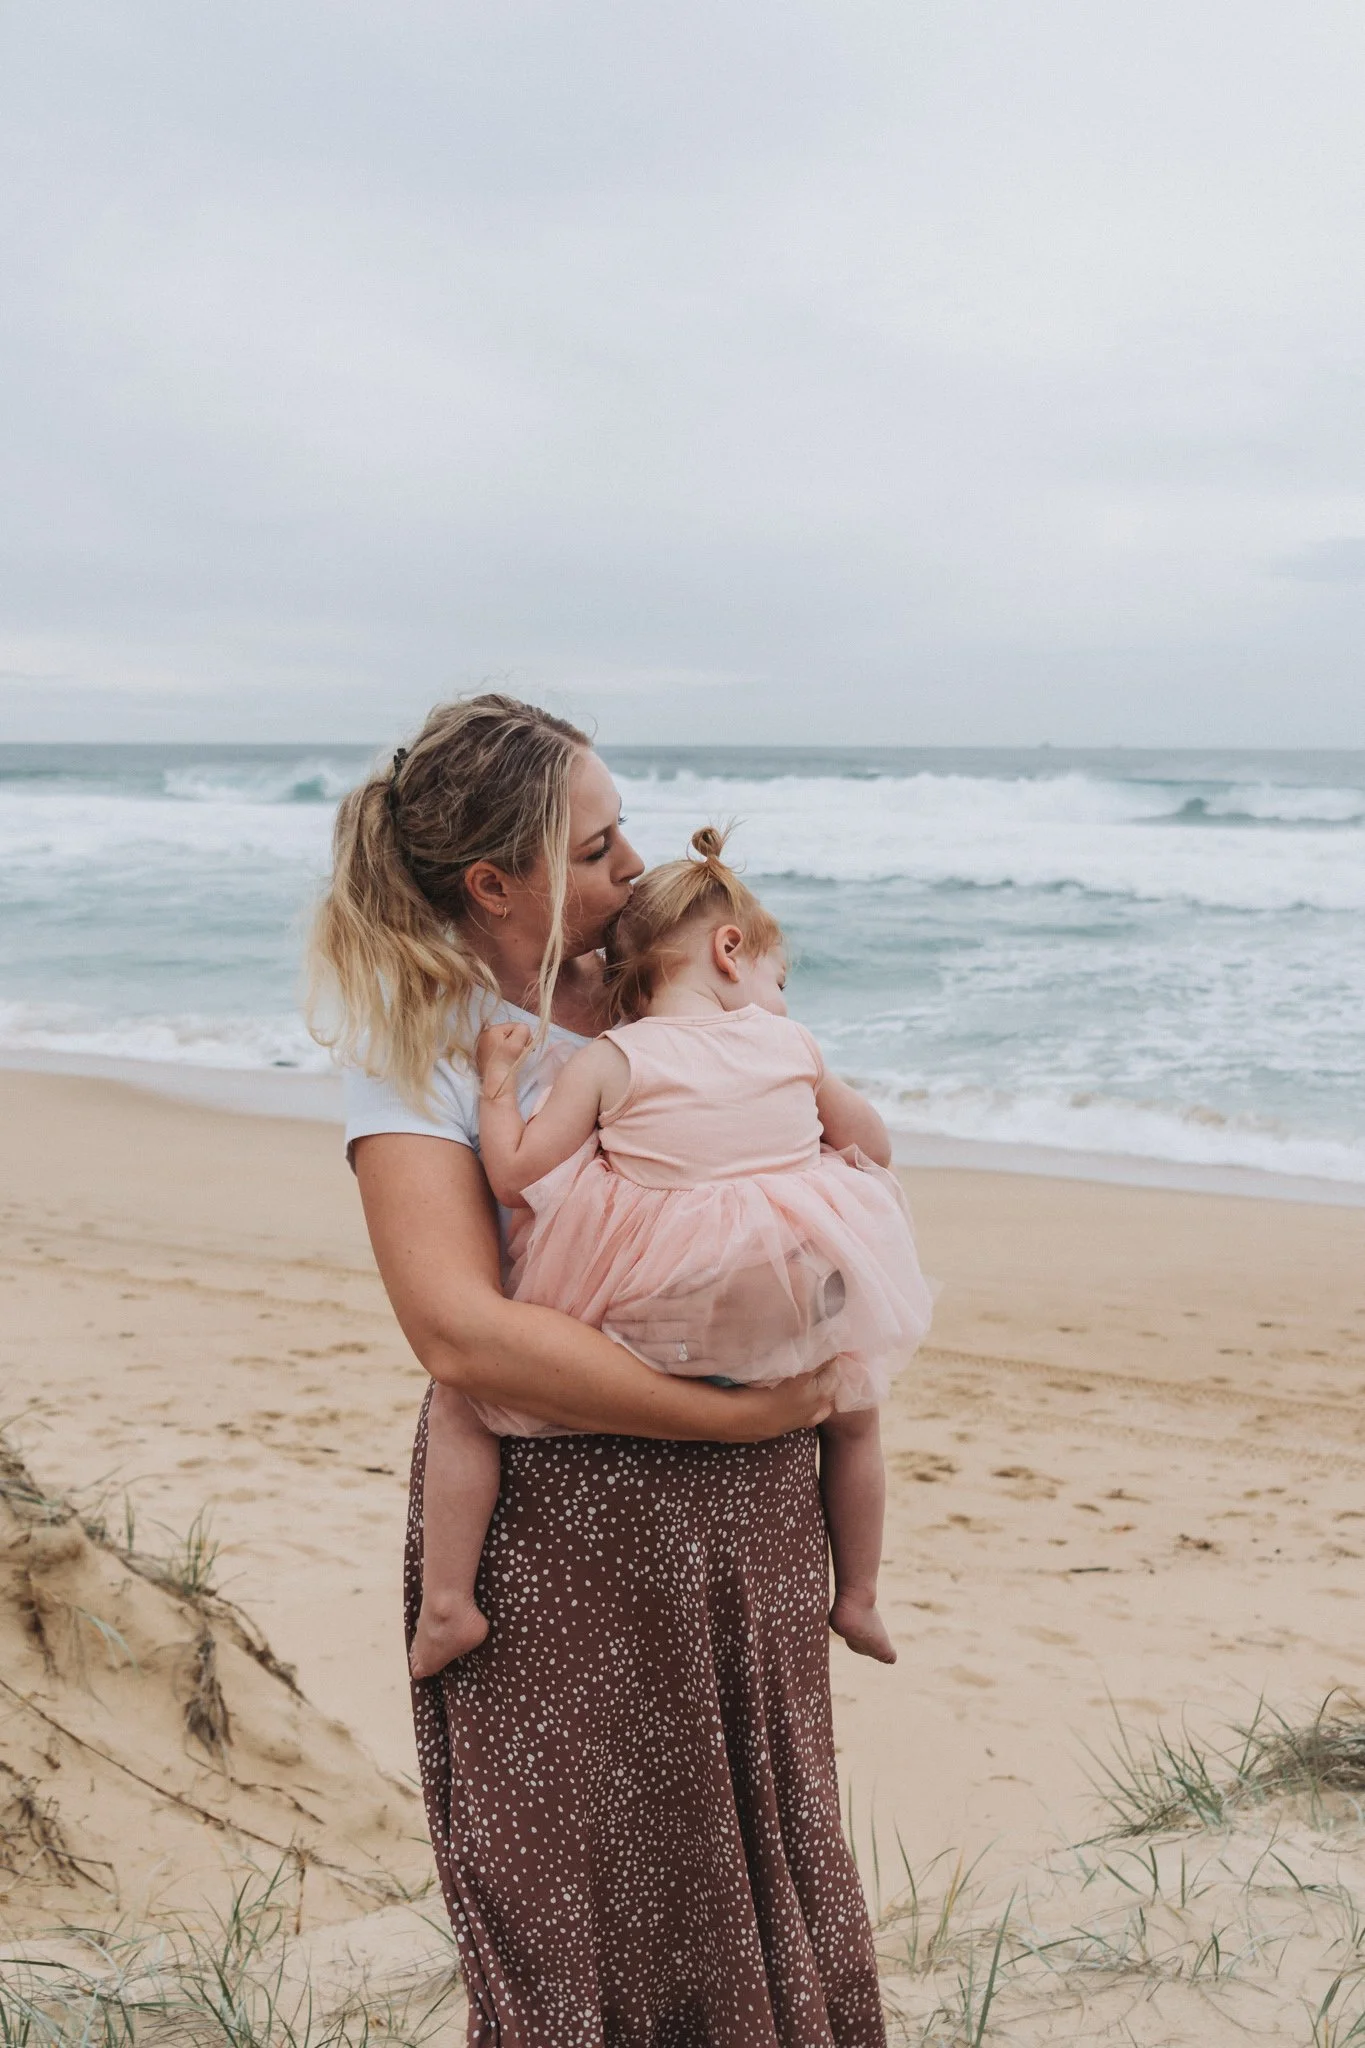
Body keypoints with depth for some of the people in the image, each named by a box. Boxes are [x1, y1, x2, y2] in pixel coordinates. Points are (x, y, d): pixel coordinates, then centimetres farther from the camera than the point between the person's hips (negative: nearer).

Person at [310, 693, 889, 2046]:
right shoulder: (415, 1049, -11)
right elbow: (464, 1335, -23)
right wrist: (735, 1412, -21)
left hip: (746, 1509, 5)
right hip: (555, 1519, -5)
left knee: (765, 1877, 18)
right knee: (573, 1939, 9)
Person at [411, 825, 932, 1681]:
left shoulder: (609, 1061, -6)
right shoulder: (793, 1044, 4)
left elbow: (514, 1176, -10)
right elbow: (873, 1145, 16)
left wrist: (498, 1080, 3)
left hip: (641, 1335, -3)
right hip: (788, 1337, 4)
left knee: (462, 1401, 14)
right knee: (853, 1405, 36)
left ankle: (449, 1601, 8)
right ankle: (858, 1599, 42)